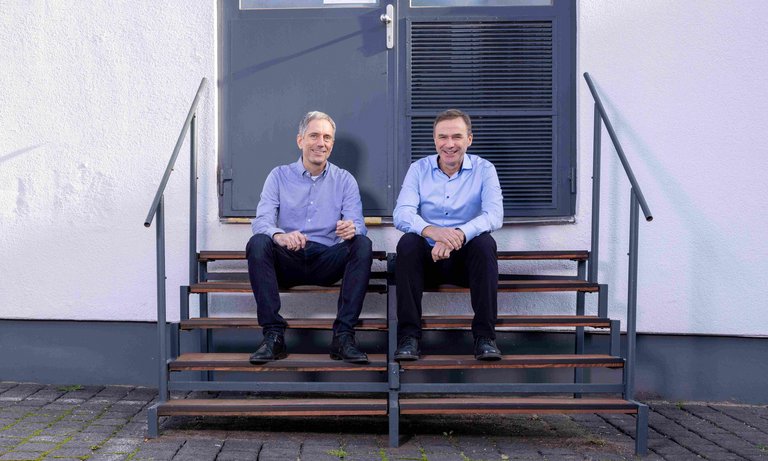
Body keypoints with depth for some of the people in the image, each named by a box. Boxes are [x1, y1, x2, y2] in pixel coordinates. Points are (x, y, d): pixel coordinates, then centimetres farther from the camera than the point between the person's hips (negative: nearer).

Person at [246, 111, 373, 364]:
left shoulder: (344, 180, 12)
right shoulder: (279, 176, 10)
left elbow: (358, 224, -1)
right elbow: (261, 221, -4)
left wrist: (351, 228, -28)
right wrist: (279, 236, -29)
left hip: (328, 262, 0)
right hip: (288, 261, 0)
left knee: (363, 244, -27)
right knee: (257, 243, -28)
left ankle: (343, 336, -27)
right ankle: (273, 335, -27)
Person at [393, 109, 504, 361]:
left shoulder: (484, 170, -1)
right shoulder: (419, 169, 1)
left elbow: (494, 215, -17)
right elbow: (401, 214, -14)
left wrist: (458, 235, -37)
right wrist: (430, 230, -37)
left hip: (466, 257, 0)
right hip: (428, 257, 1)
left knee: (485, 242, -30)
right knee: (408, 242, -29)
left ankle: (485, 335, -23)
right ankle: (409, 334, -24)